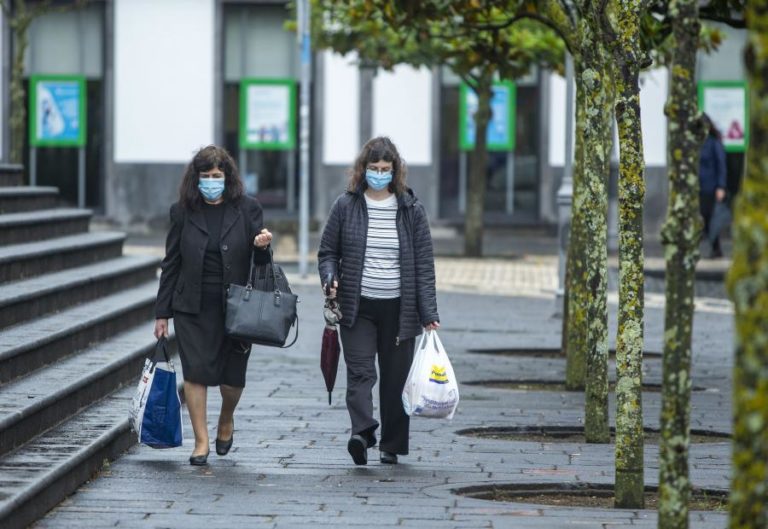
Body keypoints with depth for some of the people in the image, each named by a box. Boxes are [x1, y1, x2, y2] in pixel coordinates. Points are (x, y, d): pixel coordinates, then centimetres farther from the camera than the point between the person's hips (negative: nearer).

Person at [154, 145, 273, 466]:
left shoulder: (247, 209, 2)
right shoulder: (183, 212, 3)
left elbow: (260, 262, 6)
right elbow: (171, 265, 7)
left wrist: (263, 246, -19)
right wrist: (162, 313, 6)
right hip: (193, 307, 0)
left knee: (232, 376, 4)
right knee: (195, 372, -8)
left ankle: (226, 422, 35)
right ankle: (201, 443, 0)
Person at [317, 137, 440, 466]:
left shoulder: (411, 210, 5)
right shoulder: (346, 206, 4)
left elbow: (424, 263, 4)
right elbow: (328, 251, 11)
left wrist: (428, 313, -2)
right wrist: (330, 278, -11)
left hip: (398, 308, 1)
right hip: (358, 307, -1)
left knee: (395, 377, 5)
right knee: (360, 372, -13)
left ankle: (392, 445, 13)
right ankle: (362, 432, -25)